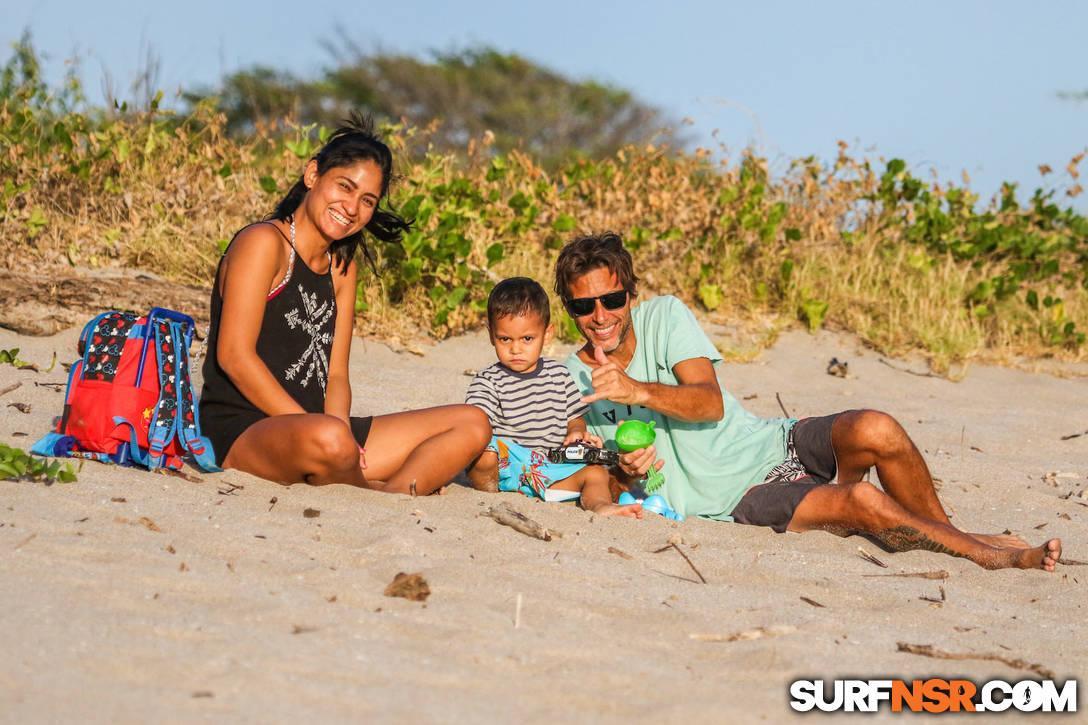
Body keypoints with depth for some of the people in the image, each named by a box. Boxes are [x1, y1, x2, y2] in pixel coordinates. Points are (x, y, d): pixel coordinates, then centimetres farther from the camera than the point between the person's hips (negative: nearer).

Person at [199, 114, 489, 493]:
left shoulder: (342, 268, 19)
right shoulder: (264, 243, -6)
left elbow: (335, 375, 12)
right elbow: (234, 355, -16)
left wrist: (343, 438, -10)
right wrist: (310, 429, -19)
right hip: (243, 434, -8)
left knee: (473, 423, 4)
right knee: (328, 438, -42)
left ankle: (395, 494, -23)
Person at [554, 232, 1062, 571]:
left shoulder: (663, 317, -1)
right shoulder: (573, 380, -1)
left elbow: (710, 402, -14)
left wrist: (639, 391, -31)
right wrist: (628, 473, -18)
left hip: (776, 444, 3)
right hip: (742, 500, -2)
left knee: (876, 431, -27)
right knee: (863, 502, -28)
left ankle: (946, 532, -2)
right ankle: (984, 556, -10)